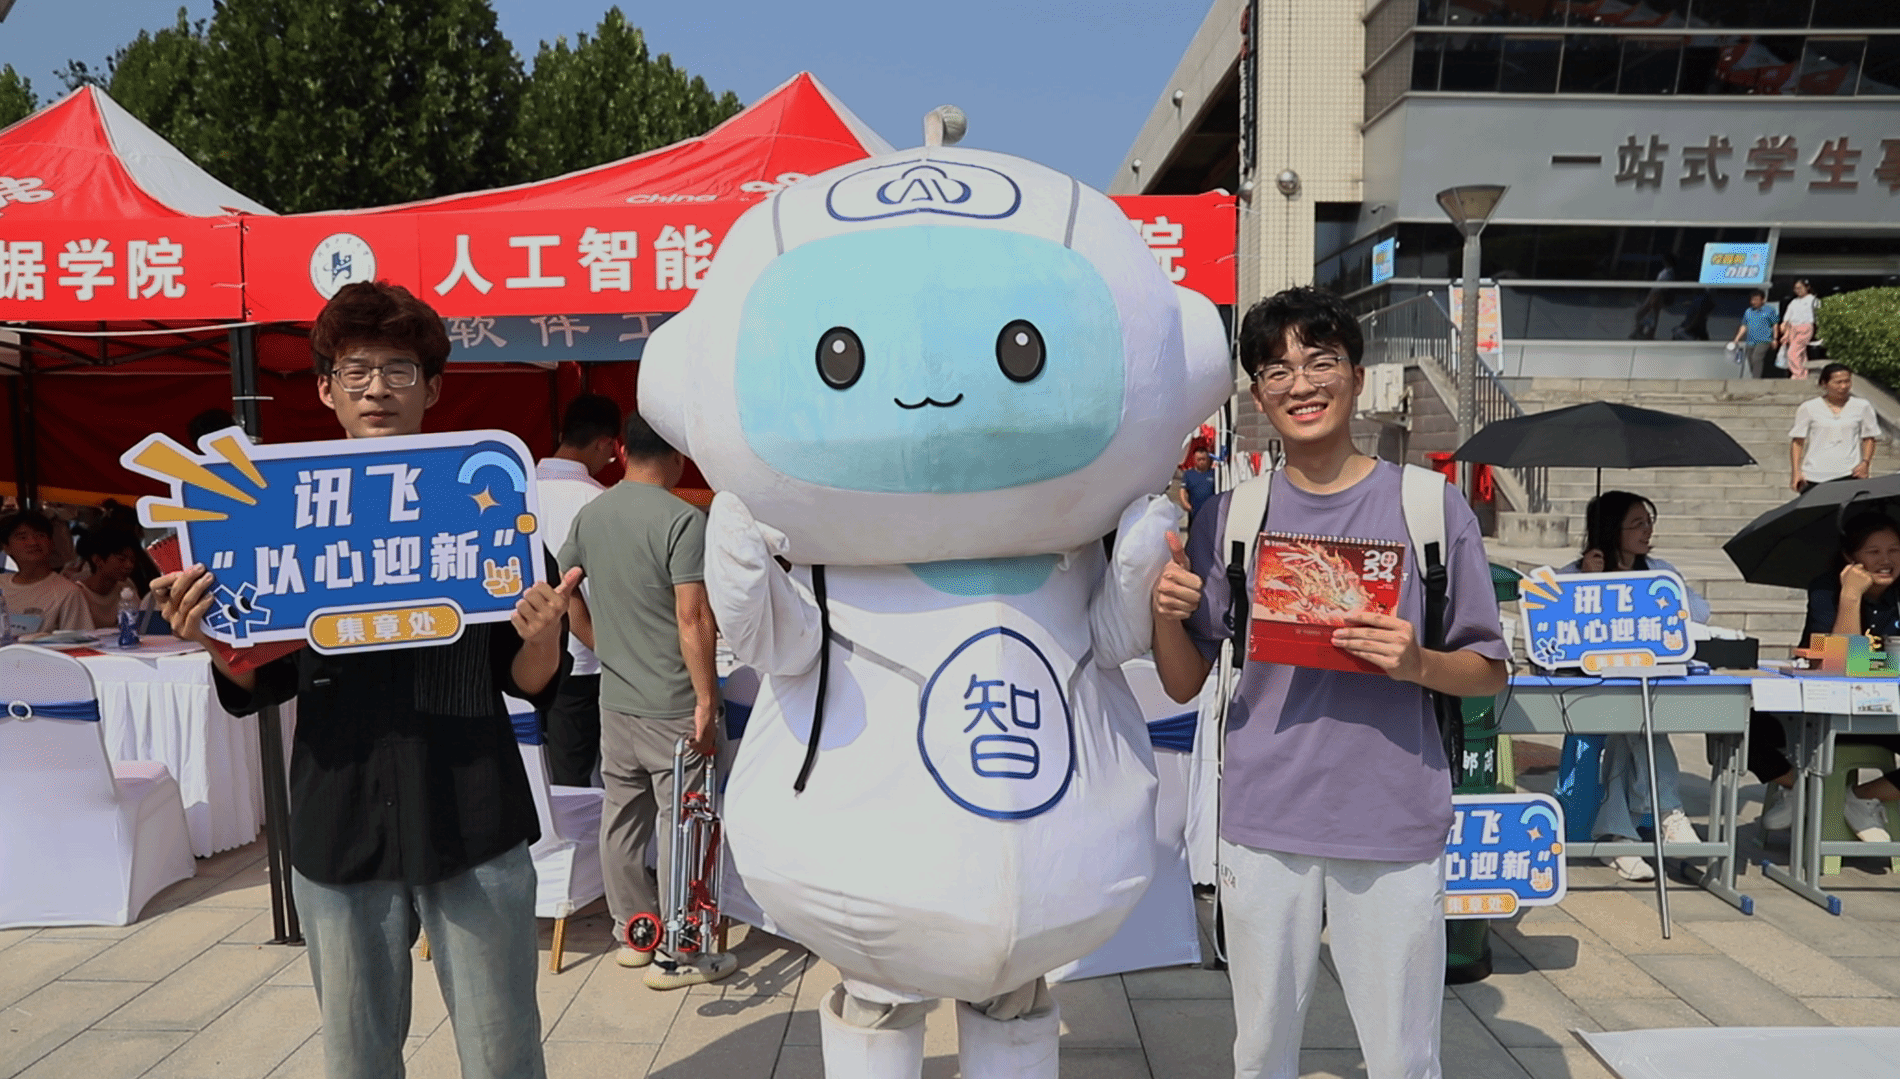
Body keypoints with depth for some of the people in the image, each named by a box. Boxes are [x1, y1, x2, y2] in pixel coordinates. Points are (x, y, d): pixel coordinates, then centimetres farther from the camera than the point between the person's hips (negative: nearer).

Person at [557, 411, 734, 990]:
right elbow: (692, 620, -20)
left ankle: (632, 933, 29)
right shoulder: (682, 520, -16)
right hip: (671, 706, -7)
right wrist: (707, 700, -16)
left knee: (621, 817, 15)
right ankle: (675, 956, 12)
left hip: (614, 699, 7)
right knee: (681, 824, 3)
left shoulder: (589, 514, 7)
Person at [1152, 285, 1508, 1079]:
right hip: (1263, 821, 2)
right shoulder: (1233, 515, 2)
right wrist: (1166, 613, -16)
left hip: (1395, 824, -1)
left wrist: (1418, 663, -17)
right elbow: (1185, 685, 4)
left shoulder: (1431, 507, -3)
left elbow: (1489, 672, 4)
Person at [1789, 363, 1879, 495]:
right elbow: (1797, 440, 3)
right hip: (1813, 477, 0)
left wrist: (1865, 463, -3)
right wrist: (1796, 472, -3)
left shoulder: (1862, 407, 7)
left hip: (1849, 474, 0)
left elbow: (1869, 438, 12)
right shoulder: (1808, 408, 3)